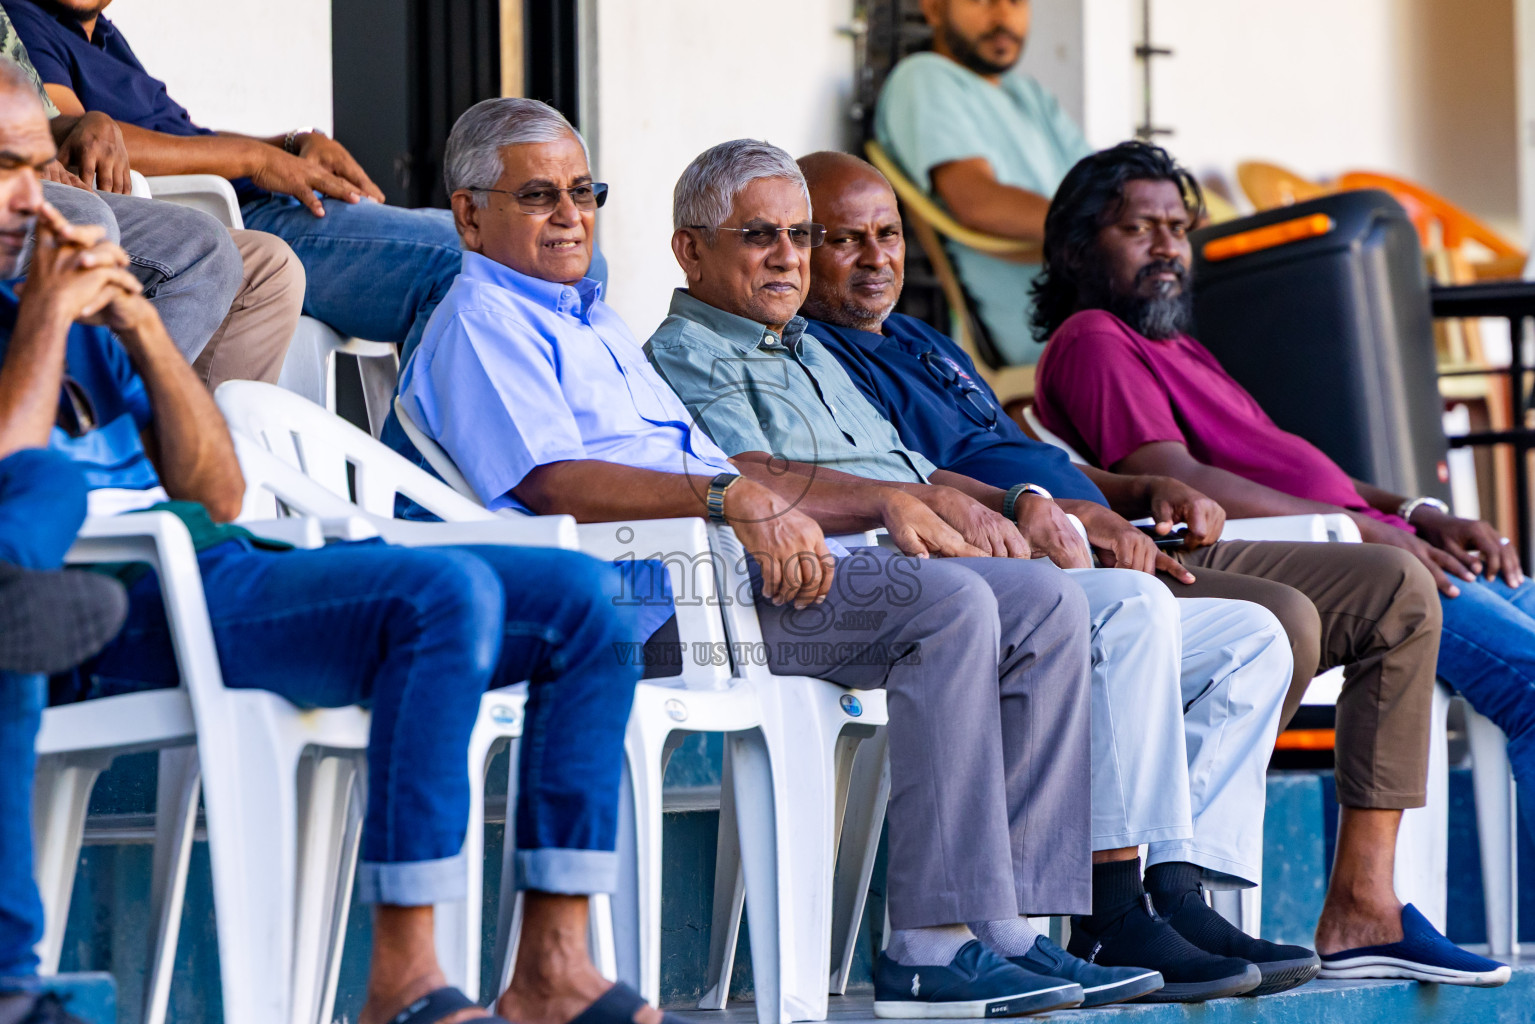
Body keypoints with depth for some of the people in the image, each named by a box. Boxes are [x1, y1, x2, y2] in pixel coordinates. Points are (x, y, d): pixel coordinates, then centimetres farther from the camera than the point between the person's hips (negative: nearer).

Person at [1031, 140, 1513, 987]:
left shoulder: (1178, 346, 31)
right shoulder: (1092, 340, 1)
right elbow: (1174, 479, -13)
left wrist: (1421, 515, 9)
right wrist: (1359, 526, -17)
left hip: (1377, 548, 10)